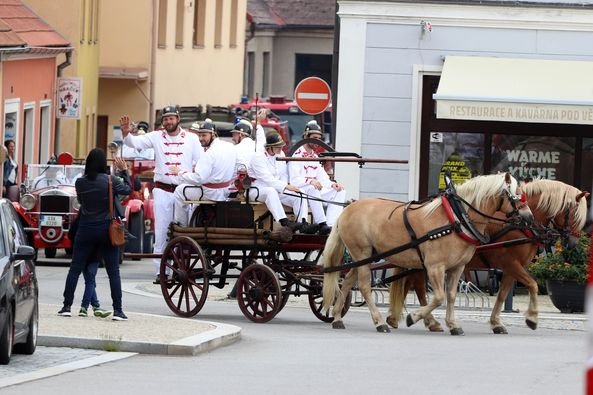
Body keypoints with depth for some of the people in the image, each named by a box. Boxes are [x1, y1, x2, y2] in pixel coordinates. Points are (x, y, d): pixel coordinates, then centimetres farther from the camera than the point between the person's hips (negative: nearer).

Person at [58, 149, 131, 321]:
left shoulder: (80, 182, -5)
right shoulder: (111, 181, -10)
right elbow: (128, 190, 5)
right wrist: (124, 170, 17)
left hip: (85, 229, 2)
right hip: (106, 229, -2)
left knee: (75, 268, 9)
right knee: (113, 271, 2)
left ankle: (67, 306, 8)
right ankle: (117, 310, -2)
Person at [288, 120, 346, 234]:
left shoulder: (315, 157, 22)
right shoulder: (297, 156, -5)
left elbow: (323, 179, 14)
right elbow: (294, 180, -16)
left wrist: (332, 184, -7)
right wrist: (310, 181, -32)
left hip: (316, 191, 8)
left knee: (339, 191, -9)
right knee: (313, 190, -38)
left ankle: (331, 224, -25)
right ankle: (321, 224, -44)